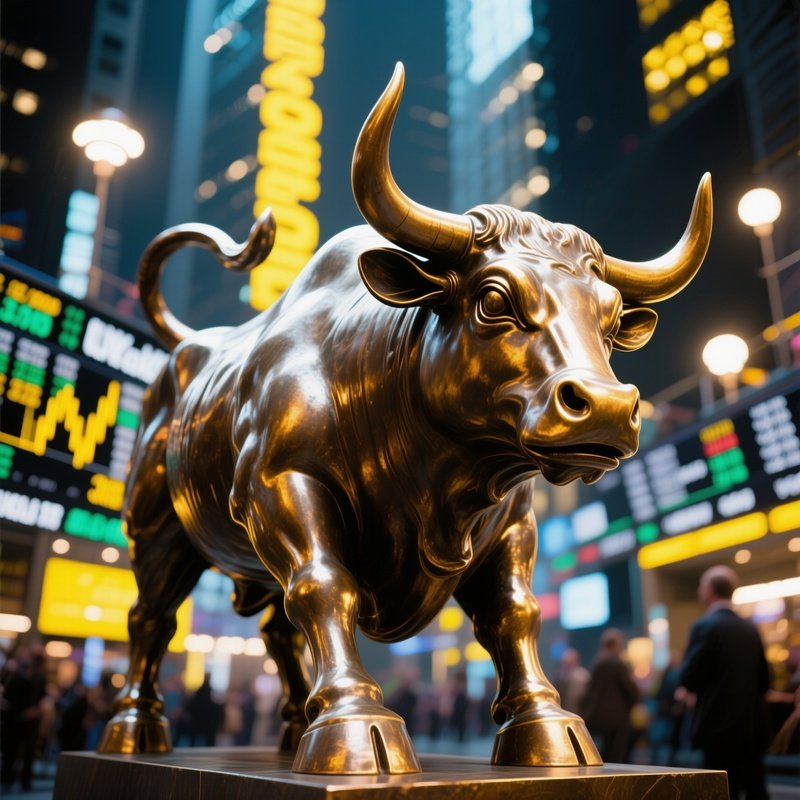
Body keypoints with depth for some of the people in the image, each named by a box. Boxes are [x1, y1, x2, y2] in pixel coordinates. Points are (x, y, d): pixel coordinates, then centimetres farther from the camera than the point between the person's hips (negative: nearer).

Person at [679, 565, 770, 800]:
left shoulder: (705, 625, -12)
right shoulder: (750, 629, 8)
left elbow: (688, 678, -13)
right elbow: (763, 681, 12)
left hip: (720, 727, -6)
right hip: (752, 726, 6)